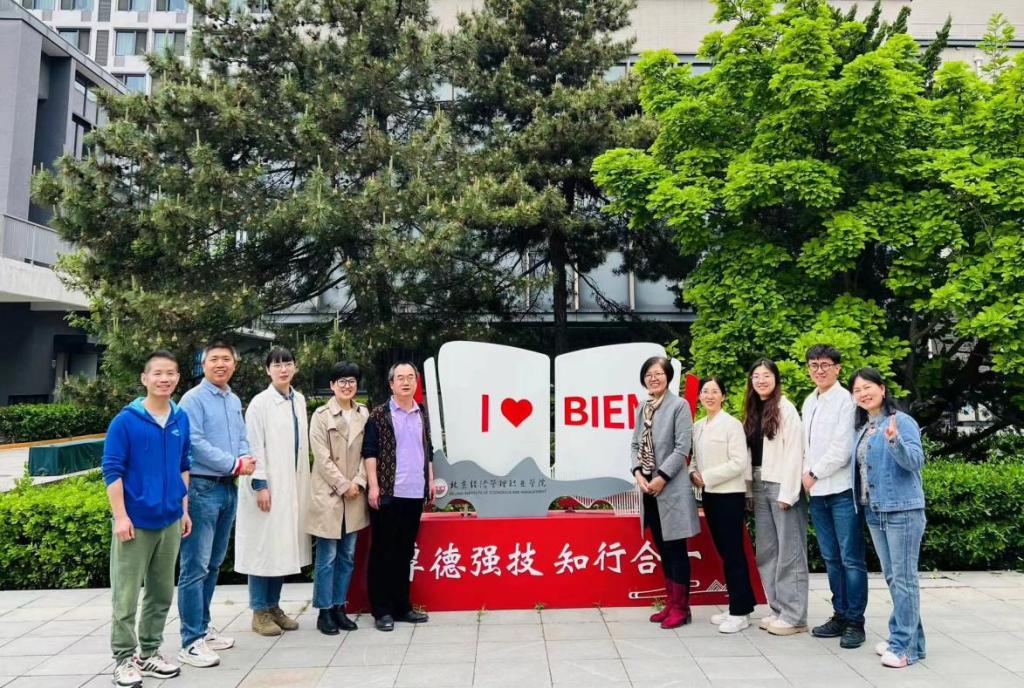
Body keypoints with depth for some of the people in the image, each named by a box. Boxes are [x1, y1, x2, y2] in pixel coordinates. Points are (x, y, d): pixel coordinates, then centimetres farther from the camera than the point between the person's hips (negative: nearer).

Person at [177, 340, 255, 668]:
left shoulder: (235, 401, 14)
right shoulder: (193, 399, -9)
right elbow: (195, 442, -17)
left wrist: (247, 459, -6)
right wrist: (235, 465, -14)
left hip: (228, 488, 8)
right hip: (202, 487, -8)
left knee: (213, 564, 15)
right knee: (195, 566, -4)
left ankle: (202, 628, 27)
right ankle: (191, 641, 3)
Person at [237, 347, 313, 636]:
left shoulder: (299, 400, 8)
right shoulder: (260, 403, -8)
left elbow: (302, 444, 10)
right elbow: (254, 446, -11)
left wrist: (303, 483, 9)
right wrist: (260, 484, -15)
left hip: (292, 485, 6)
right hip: (268, 485, -6)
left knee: (284, 547, 11)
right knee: (264, 546, 1)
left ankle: (274, 606, 23)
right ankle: (260, 612, 13)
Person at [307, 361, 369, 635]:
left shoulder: (364, 414, 8)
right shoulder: (321, 415, -4)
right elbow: (322, 457, -9)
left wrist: (359, 482, -6)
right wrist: (343, 486, -11)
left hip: (355, 495, 4)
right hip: (328, 494, -4)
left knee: (347, 556, 10)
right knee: (327, 557, 1)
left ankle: (339, 607, 21)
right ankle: (324, 612, 12)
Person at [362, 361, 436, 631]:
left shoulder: (422, 415, 12)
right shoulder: (379, 415, -3)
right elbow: (370, 452, -7)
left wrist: (431, 480, 13)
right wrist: (373, 486, -13)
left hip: (415, 493, 5)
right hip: (388, 493, -5)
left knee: (405, 551, 13)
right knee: (383, 551, 3)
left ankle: (402, 606, 23)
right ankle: (382, 610, 13)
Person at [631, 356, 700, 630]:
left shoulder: (679, 405, -6)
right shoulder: (642, 408, 11)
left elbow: (682, 448, -11)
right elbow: (635, 445, 11)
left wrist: (662, 477, -15)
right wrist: (638, 472, -5)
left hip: (671, 488, -6)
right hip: (648, 487, 6)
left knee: (676, 548, 1)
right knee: (662, 548, 14)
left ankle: (681, 607, 13)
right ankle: (670, 603, 25)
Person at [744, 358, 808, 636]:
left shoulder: (786, 409, -7)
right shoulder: (753, 411, 13)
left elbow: (794, 453, -12)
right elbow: (750, 451, 10)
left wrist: (787, 493, -16)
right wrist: (750, 488, 4)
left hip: (781, 485, -7)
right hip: (759, 486, 7)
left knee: (789, 551, -1)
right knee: (766, 551, 11)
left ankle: (794, 616, 6)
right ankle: (777, 608, 21)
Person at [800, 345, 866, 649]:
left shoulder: (846, 400, -9)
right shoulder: (809, 402, 14)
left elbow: (841, 449, -14)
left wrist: (813, 474, -6)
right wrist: (805, 474, 4)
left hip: (842, 490, -7)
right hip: (817, 491, 7)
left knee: (851, 559, -1)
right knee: (831, 559, 13)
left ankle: (855, 622, 8)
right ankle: (840, 615, 23)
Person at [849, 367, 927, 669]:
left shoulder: (902, 421, -10)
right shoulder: (860, 428, 11)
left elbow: (916, 460, -21)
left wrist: (894, 440, -36)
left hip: (902, 511, -7)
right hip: (873, 512, 8)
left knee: (904, 578, -2)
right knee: (891, 578, 16)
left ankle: (906, 645, 6)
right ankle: (901, 635, 27)